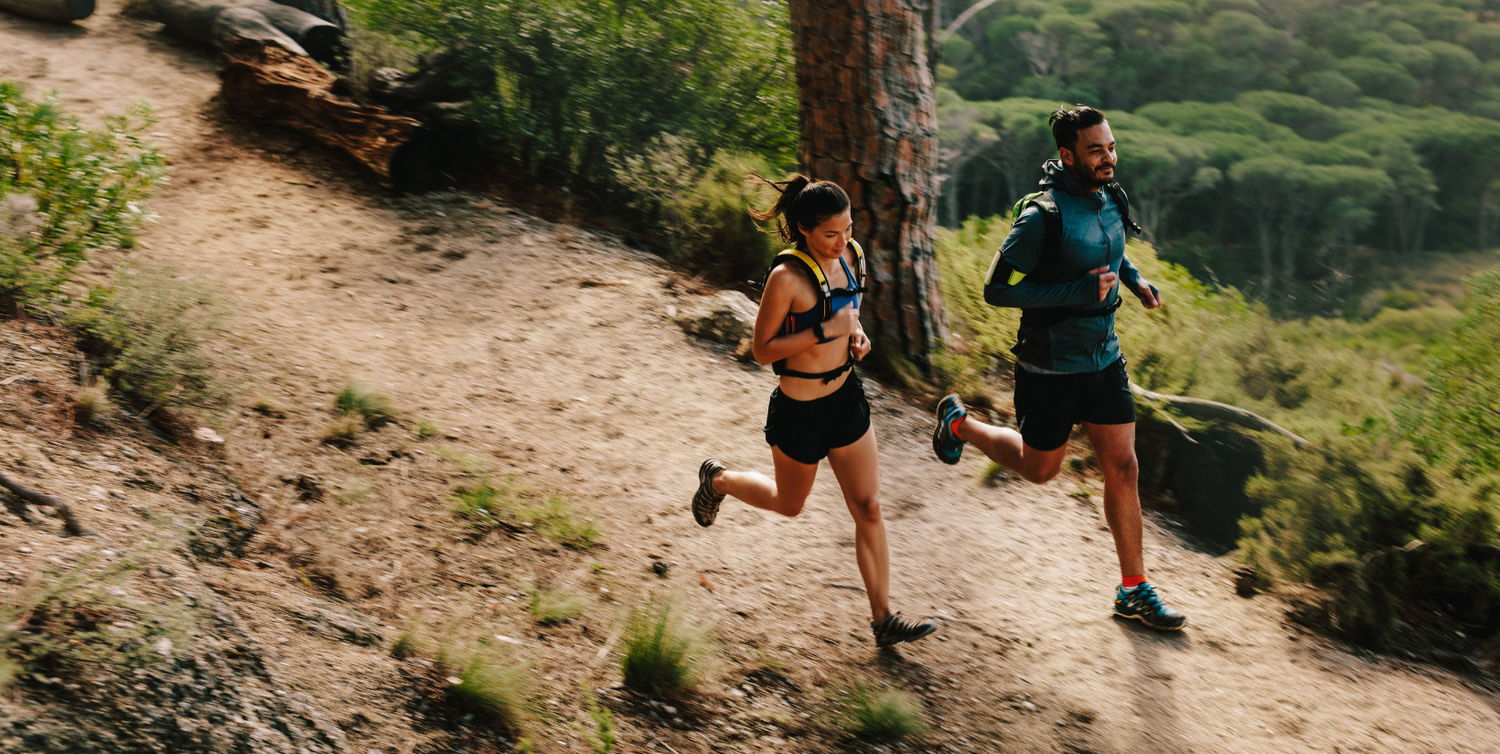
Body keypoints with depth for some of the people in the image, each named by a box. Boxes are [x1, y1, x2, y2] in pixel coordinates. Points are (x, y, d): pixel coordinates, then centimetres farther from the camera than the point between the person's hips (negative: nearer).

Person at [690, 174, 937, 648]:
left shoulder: (848, 256, -2)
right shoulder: (786, 278, -24)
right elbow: (763, 350, -18)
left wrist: (856, 333, -3)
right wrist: (826, 331, -26)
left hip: (847, 397, 6)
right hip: (800, 411, -5)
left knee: (868, 510, 4)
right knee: (789, 504, 19)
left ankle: (883, 619, 13)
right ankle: (717, 480, 48)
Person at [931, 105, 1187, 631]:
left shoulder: (1110, 199, 0)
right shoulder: (1044, 217, -24)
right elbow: (997, 289, -23)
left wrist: (1133, 280, 5)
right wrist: (1079, 291, -27)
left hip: (1104, 358, 6)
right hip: (1052, 367, -6)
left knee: (1122, 469, 5)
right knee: (1039, 468, 14)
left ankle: (1134, 589, 16)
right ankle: (958, 423, 39)